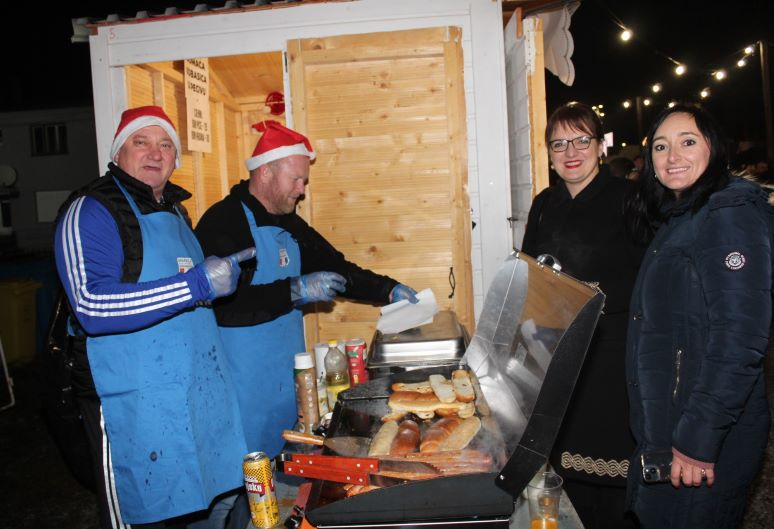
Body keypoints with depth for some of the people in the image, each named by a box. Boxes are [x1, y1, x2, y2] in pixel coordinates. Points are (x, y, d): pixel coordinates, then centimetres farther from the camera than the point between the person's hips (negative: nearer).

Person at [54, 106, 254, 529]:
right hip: (133, 403, -8)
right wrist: (199, 283, -29)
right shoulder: (90, 211, -14)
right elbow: (92, 307, -28)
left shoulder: (171, 208, 14)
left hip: (193, 394, 8)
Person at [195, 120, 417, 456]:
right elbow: (224, 305, -26)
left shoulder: (289, 224, 11)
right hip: (246, 385, -8)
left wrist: (388, 290, 6)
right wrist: (296, 291, -24)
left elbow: (335, 268, 18)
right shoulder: (222, 223, -16)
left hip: (289, 375, 8)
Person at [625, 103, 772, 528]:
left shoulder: (731, 215, -16)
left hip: (706, 436, -8)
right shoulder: (675, 221, 12)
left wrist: (698, 439, -23)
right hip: (663, 427, 9)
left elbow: (738, 339, -23)